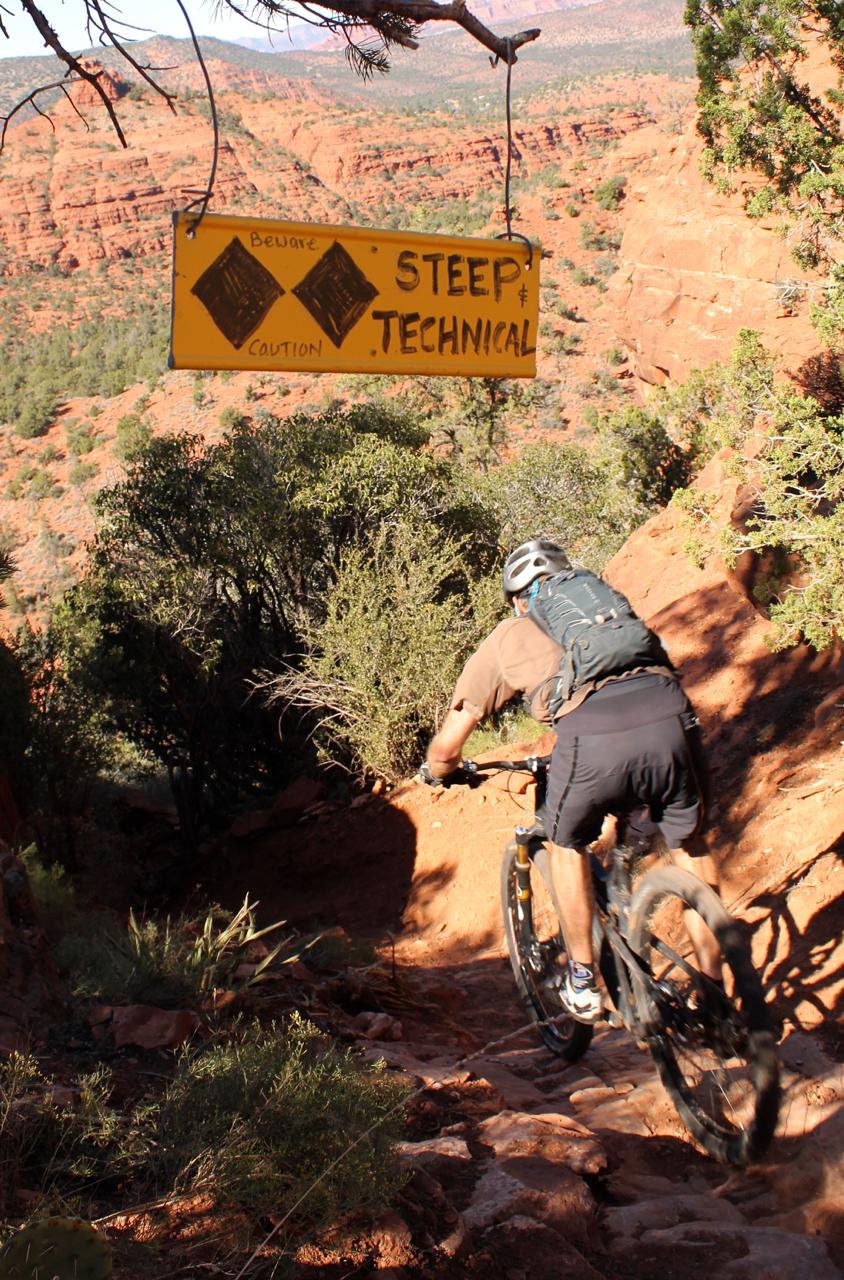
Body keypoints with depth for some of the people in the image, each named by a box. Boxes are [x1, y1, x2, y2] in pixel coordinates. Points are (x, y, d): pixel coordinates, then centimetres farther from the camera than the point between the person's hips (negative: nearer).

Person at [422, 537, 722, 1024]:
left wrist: (436, 773, 55)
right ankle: (715, 990, 28)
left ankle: (583, 982, 32)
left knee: (567, 844, 27)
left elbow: (446, 748, 31)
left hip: (592, 733, -3)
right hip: (672, 715, 3)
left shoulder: (507, 637, 29)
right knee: (690, 845, 26)